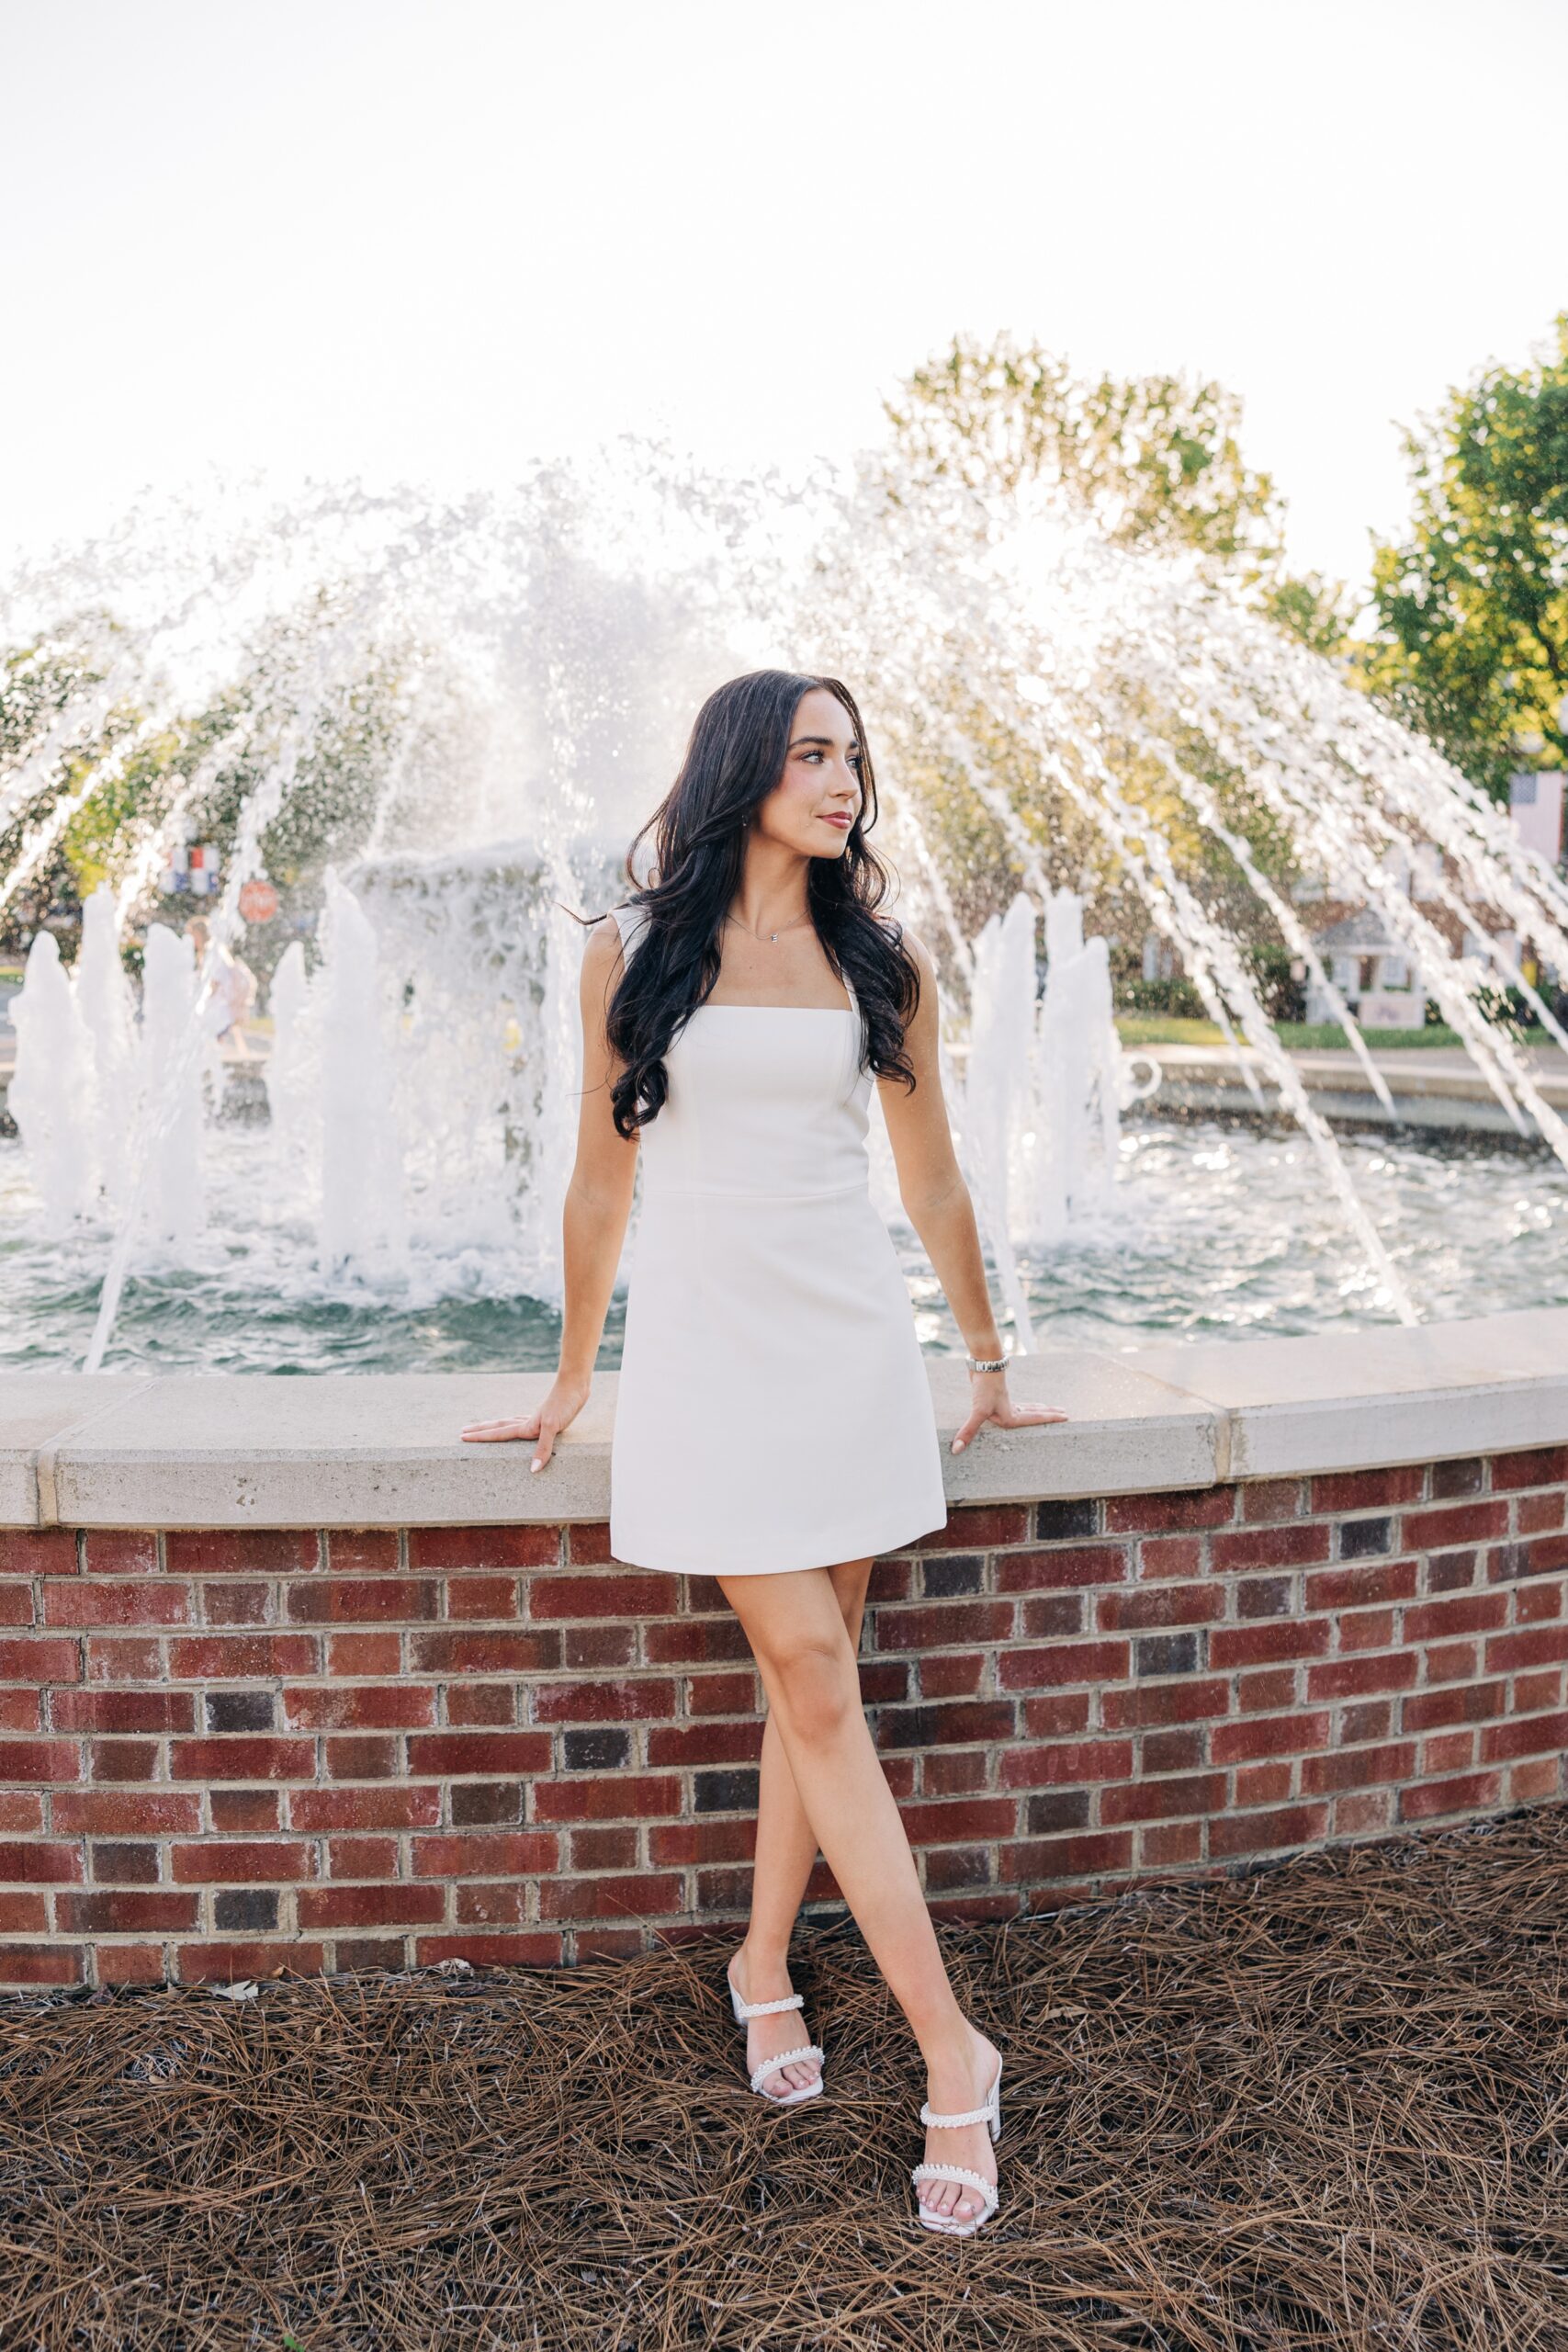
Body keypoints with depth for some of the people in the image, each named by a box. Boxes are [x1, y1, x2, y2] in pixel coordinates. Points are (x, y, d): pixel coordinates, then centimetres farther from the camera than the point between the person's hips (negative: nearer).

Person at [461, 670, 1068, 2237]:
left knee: (811, 1678, 6)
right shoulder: (634, 953, 2)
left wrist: (986, 1363, 17)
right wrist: (572, 1382, 12)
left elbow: (931, 1179, 13)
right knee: (814, 1683, -5)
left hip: (848, 1342, 2)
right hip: (704, 1345, -2)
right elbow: (601, 1180, 8)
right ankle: (950, 2049, 2)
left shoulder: (879, 961, 7)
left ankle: (764, 1963, 27)